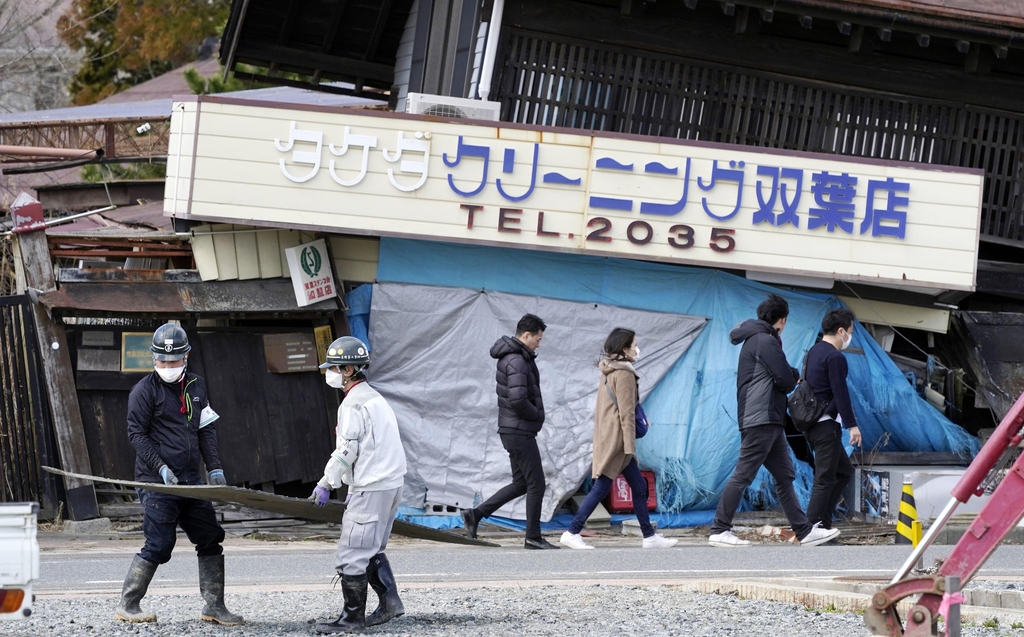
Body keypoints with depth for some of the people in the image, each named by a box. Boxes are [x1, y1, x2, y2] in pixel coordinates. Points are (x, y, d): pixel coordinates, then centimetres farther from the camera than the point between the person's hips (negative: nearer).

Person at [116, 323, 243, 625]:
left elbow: (206, 430, 17)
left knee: (210, 539, 5)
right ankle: (127, 606, 1)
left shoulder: (196, 387, 14)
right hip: (157, 483, -7)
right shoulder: (145, 390, -5)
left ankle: (214, 606, 13)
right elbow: (137, 433, -8)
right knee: (159, 545, -9)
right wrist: (161, 467, -17)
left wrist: (215, 468, 7)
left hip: (190, 479, 7)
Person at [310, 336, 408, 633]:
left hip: (370, 487, -10)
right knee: (371, 549, 20)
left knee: (352, 553, -7)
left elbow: (347, 450, -16)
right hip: (391, 483, 10)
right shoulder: (375, 398, 18)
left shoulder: (354, 404, -12)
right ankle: (389, 602, 18)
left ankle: (353, 617, -5)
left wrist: (326, 484, -10)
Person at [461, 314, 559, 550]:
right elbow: (518, 400, -28)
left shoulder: (518, 358, 15)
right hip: (520, 431, -10)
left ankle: (475, 514, 14)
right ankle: (533, 537, 4)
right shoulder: (517, 361, -18)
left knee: (521, 483, 16)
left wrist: (535, 414, 5)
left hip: (514, 430, 10)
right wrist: (537, 415, -12)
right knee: (536, 483, -2)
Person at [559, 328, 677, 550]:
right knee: (601, 488, -7)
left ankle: (650, 536, 13)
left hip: (607, 438, 10)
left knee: (638, 486, 10)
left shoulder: (609, 372, 15)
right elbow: (626, 413, -16)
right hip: (615, 440, -10)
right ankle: (572, 533, -6)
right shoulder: (624, 374, -14)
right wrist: (630, 447, -16)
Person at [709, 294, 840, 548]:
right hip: (761, 420, -11)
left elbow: (784, 373, 22)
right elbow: (785, 381, -12)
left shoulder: (756, 339, 21)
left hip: (770, 422, 11)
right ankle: (719, 531, -8)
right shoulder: (765, 341, -11)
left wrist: (795, 375, 5)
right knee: (743, 476, -9)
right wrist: (794, 380, 9)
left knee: (784, 477, 9)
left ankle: (804, 531, 10)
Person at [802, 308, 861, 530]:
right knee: (825, 478, -7)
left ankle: (822, 525, 13)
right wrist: (852, 425, -16)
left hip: (812, 423, 10)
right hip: (826, 425, -10)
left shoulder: (814, 352, 15)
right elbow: (840, 393, -18)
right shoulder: (835, 357, -14)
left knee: (844, 471, 16)